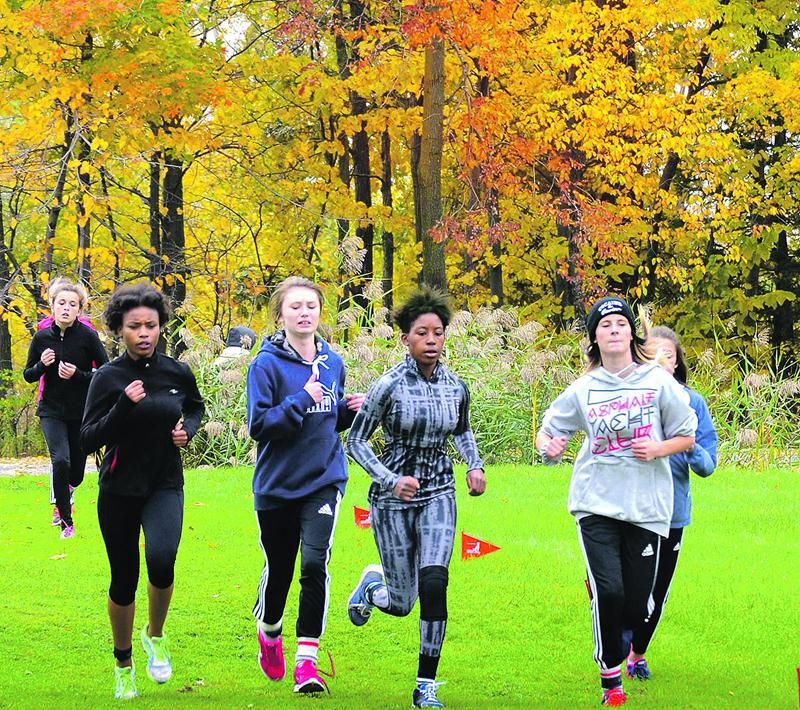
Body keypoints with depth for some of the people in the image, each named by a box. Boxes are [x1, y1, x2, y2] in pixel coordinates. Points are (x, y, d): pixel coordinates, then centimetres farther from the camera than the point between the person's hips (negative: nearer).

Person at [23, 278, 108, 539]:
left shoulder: (88, 336, -10)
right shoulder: (42, 337, -3)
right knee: (61, 461, -20)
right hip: (51, 411, 0)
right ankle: (66, 522, -5)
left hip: (82, 413, 0)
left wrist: (77, 375, -20)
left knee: (76, 472, 10)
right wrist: (42, 365, -13)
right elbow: (28, 375, 8)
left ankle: (63, 498, 47)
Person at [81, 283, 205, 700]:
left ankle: (155, 636, 3)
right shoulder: (109, 378, -8)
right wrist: (124, 407, -25)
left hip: (165, 485, 1)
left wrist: (188, 428, -1)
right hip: (119, 490, -1)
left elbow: (196, 408, 20)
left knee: (161, 559, -26)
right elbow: (88, 439, -12)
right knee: (124, 582, 6)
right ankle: (123, 663, 31)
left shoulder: (177, 373, -1)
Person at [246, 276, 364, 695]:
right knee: (278, 569, 12)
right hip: (278, 485, -2)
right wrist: (302, 401, -24)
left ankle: (307, 660, -12)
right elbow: (258, 425, -17)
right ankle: (269, 632, 43)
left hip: (324, 480, 2)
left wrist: (349, 410, -1)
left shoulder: (333, 362, 6)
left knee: (315, 564, -15)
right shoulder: (267, 365, -10)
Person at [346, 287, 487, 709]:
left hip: (438, 494, 2)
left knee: (434, 583, -19)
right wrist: (390, 480, -18)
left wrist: (475, 466, 3)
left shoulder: (456, 388, 0)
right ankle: (373, 583, 42)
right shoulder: (389, 386, -12)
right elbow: (356, 441, -5)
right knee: (401, 604, 2)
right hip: (393, 498, -2)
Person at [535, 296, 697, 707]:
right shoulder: (584, 389, 2)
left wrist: (658, 449, -12)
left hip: (646, 506, 0)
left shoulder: (659, 381, 0)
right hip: (596, 503, 0)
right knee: (609, 592, -15)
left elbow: (686, 438, 8)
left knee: (636, 605, 2)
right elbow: (548, 429, 13)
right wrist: (548, 446, -10)